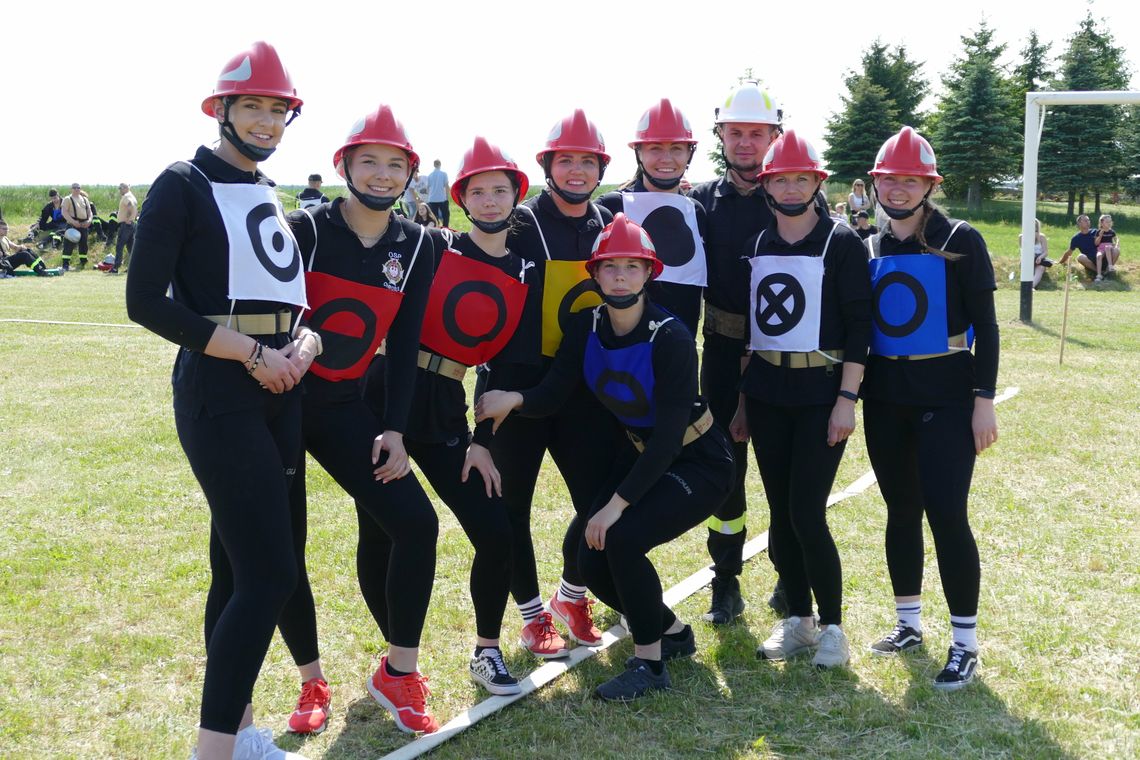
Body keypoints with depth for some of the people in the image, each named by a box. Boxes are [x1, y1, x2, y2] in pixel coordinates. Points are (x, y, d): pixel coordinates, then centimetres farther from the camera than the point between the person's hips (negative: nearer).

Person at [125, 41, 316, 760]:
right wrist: (251, 352, -15)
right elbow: (147, 301, -13)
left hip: (280, 394, 7)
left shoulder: (273, 196, 17)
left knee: (237, 570, 12)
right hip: (218, 395, -7)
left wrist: (304, 343, -3)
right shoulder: (184, 185, -5)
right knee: (270, 575, -12)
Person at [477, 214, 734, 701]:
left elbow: (668, 436, -26)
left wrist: (617, 503, -28)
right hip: (643, 456, 7)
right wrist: (515, 399, -35)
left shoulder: (670, 339, -25)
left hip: (698, 464, -7)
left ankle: (649, 662, -7)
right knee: (592, 561, -7)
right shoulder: (587, 328, -6)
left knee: (622, 537, -27)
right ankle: (672, 632, 20)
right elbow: (553, 394, -13)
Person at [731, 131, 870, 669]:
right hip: (766, 393, 5)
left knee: (806, 515, -8)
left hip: (821, 393, -5)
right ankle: (798, 619, 22)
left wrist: (847, 399, -14)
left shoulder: (841, 242, -4)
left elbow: (859, 324, -8)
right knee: (780, 515, 8)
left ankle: (832, 627, 9)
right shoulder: (757, 245, 10)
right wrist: (742, 400, 12)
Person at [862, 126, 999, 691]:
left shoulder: (961, 242, -4)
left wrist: (983, 400, -11)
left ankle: (965, 642, 3)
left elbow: (985, 326, -6)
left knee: (946, 514, -9)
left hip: (947, 397, -5)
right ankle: (908, 623, 26)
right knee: (901, 511, 12)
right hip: (885, 399, 5)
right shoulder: (869, 249, 8)